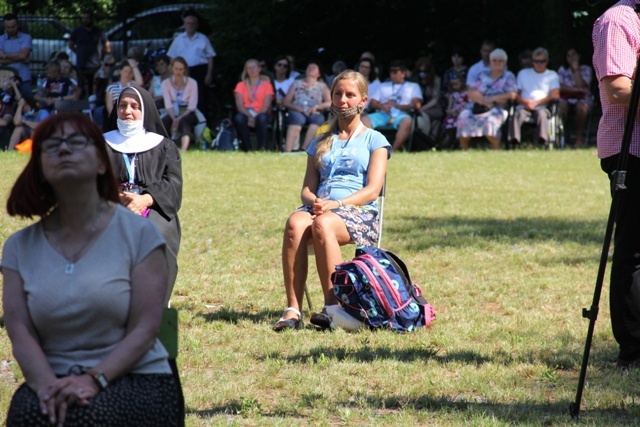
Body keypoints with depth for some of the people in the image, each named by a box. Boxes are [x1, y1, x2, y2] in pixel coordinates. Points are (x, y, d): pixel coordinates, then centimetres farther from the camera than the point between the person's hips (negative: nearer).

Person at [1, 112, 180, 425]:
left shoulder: (138, 232, 0)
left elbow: (144, 329, -6)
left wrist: (94, 379, -21)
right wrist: (47, 385, -21)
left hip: (135, 380, -2)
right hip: (55, 379, 2)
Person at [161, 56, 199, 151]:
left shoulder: (192, 83, -1)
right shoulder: (166, 83, 3)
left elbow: (192, 106, -8)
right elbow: (168, 104, -6)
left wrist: (180, 118, -22)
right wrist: (174, 119, -24)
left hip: (187, 114, -2)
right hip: (173, 114, 2)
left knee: (183, 122, -38)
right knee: (163, 122, -33)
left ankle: (183, 150, -62)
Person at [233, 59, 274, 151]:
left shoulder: (266, 84, 12)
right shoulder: (241, 85, 17)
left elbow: (266, 105, 0)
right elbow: (239, 105, 3)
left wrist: (255, 118, -18)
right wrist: (249, 116, -17)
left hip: (261, 113, -1)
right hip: (246, 114, 1)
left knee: (261, 118, -40)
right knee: (238, 118, -36)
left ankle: (262, 148, -38)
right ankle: (247, 148, -34)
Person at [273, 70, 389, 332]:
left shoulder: (374, 140, 14)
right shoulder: (320, 143, 26)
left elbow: (372, 190, 0)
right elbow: (307, 188, 17)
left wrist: (337, 203, -16)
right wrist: (314, 200, -9)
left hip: (359, 212, -3)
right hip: (320, 207, 3)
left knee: (322, 225, -39)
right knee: (295, 224, -34)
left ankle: (333, 307, -39)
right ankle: (293, 310, -42)